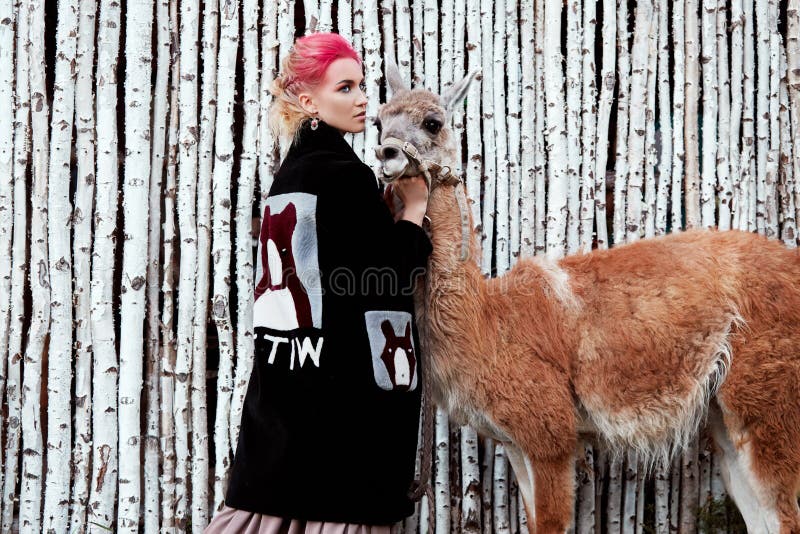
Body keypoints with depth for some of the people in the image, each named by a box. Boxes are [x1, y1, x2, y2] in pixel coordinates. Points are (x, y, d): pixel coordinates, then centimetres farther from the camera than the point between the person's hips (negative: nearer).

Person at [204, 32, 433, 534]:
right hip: (341, 387, -8)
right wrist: (413, 210, 1)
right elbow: (387, 278, -13)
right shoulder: (344, 174, -13)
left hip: (283, 378, 8)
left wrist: (382, 215, 13)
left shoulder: (291, 172, 14)